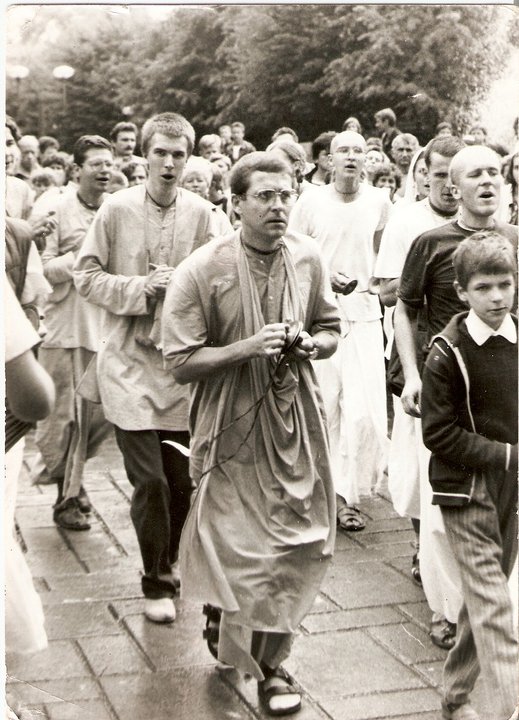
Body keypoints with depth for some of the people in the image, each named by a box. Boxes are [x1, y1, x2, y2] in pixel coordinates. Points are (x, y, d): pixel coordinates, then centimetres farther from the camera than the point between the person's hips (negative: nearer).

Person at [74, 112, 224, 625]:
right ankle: (155, 583, 15)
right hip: (130, 363, -2)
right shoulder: (117, 209, -5)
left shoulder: (201, 213, 0)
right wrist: (142, 287, -13)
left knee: (182, 478, 10)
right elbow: (86, 276, -3)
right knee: (149, 479, -4)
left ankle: (168, 563, 36)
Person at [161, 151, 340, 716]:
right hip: (233, 428, -4)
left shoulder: (307, 258, 1)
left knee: (296, 545, 7)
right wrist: (249, 347, -23)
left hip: (294, 421, 4)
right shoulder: (201, 271, -14)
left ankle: (266, 660, 26)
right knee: (236, 547, 3)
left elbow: (330, 330, 14)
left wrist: (309, 343, -9)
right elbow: (181, 363, -13)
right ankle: (220, 621, 34)